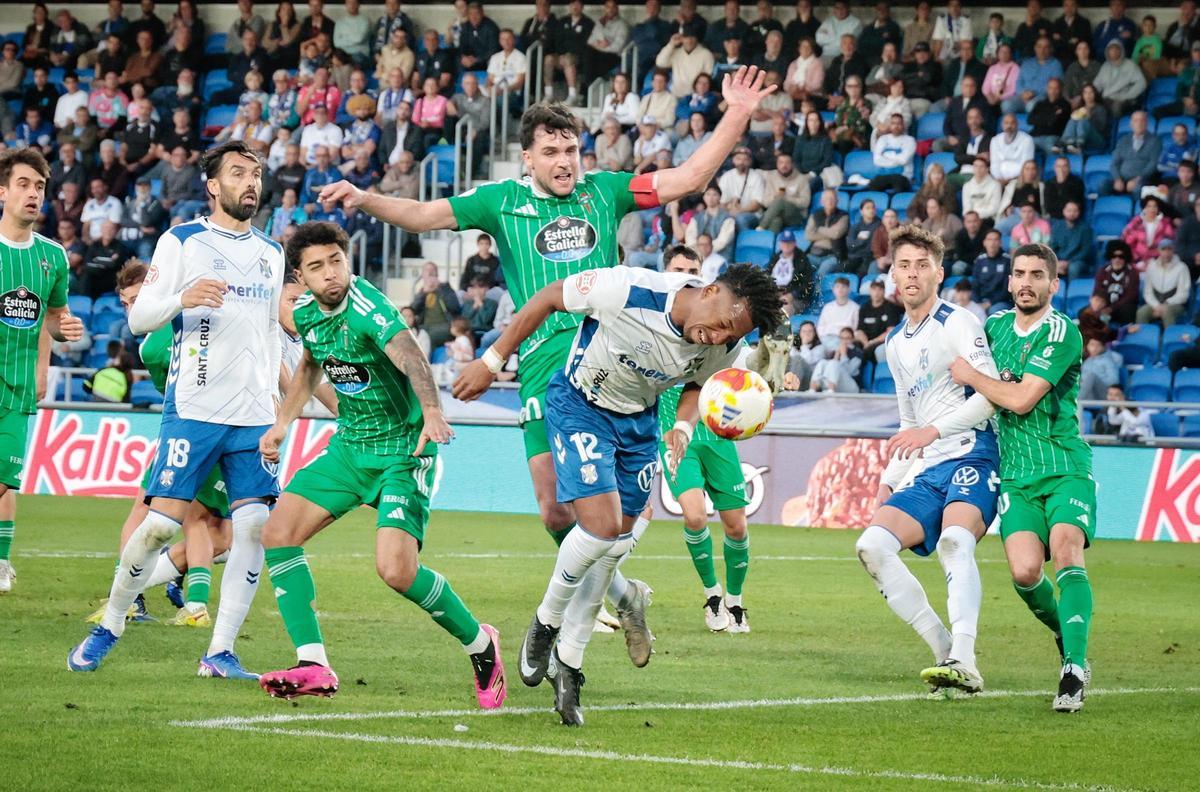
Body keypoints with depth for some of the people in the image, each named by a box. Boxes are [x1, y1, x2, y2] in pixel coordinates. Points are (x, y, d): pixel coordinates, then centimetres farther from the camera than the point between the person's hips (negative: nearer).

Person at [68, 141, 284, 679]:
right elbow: (139, 317, -3)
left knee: (255, 524, -8)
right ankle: (108, 627, 9)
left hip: (254, 414, 4)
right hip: (193, 407, -4)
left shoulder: (271, 254, 17)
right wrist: (182, 298, -22)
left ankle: (220, 652, -3)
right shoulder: (182, 241, 1)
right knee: (162, 521, -9)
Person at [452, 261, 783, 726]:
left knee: (615, 544, 4)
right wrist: (491, 362, -10)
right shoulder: (628, 290, -33)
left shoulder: (724, 346, -16)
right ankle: (545, 624, 7)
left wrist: (684, 428, -13)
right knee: (602, 525, -19)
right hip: (579, 407, -5)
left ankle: (567, 665, 18)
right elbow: (549, 298, -17)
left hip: (638, 422, 5)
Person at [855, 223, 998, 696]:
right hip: (925, 473, 8)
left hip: (971, 459, -8)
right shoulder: (895, 344, 22)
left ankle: (964, 663, -47)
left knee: (954, 541, -34)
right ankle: (946, 652, -13)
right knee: (872, 545, -14)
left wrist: (933, 431, -20)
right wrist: (888, 481, 21)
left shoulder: (957, 323, -3)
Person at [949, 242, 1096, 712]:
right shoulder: (996, 326, 12)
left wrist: (971, 376, -4)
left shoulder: (1061, 333, -8)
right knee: (1024, 570, -16)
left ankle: (1075, 667, -29)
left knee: (1066, 550, -27)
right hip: (1016, 476, 4)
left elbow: (1021, 398, -16)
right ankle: (1065, 632, 13)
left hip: (1065, 467, -4)